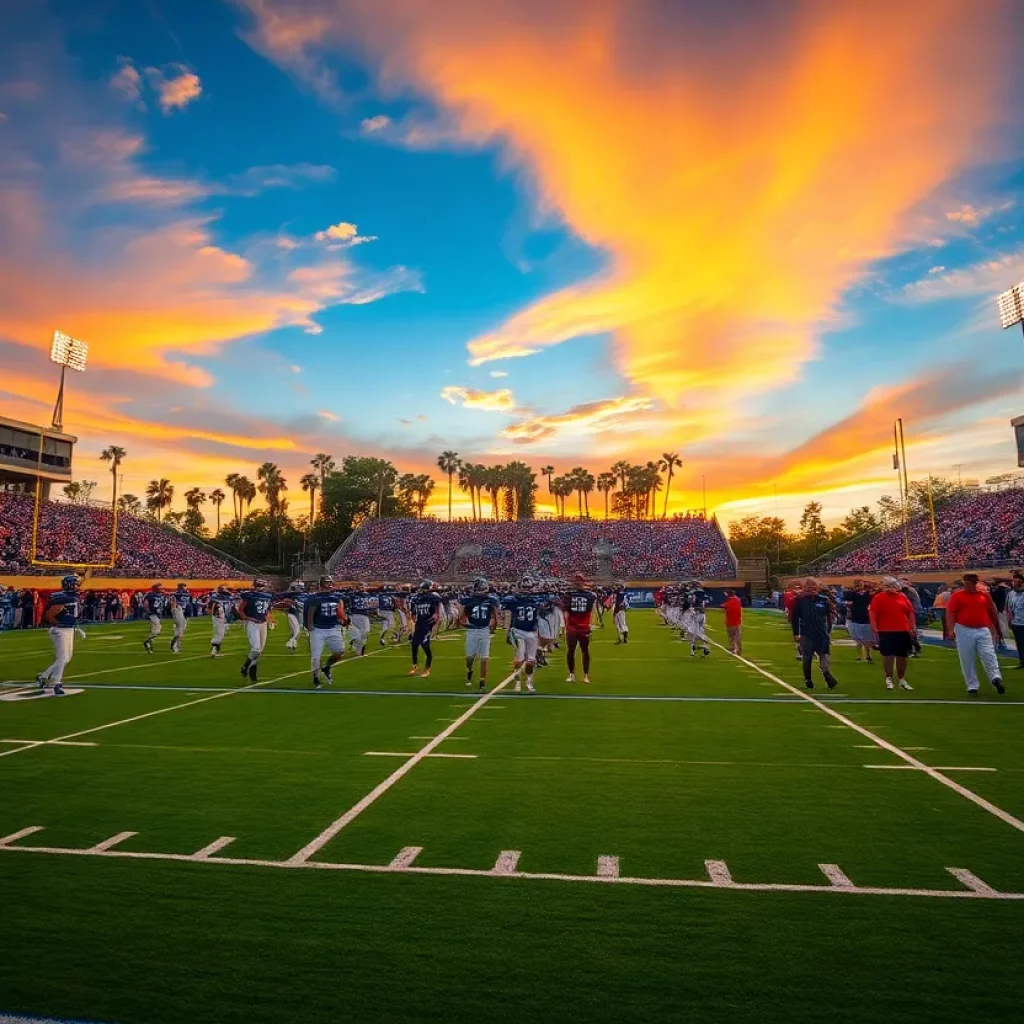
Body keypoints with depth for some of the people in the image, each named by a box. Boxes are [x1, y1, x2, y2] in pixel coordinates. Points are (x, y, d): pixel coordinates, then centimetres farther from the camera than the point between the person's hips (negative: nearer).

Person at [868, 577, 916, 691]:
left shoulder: (903, 596, 8)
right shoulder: (878, 598, -5)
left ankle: (902, 680, 25)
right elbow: (872, 614, -8)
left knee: (902, 656, 11)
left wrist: (913, 627, 7)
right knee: (888, 656, 0)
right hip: (886, 632, -4)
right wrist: (874, 630, -13)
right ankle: (888, 680, 11)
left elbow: (910, 613, 13)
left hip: (903, 631, 4)